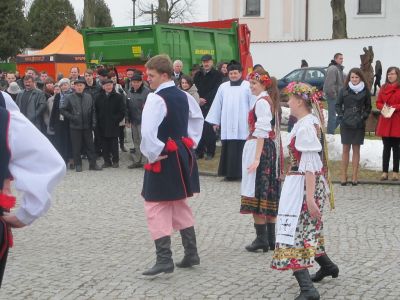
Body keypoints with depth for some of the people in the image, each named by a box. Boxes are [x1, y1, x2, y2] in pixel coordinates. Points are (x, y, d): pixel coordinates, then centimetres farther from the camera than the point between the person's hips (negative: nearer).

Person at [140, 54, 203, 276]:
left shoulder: (156, 99, -17)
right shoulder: (183, 96, 8)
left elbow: (148, 132, -26)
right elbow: (198, 118, 23)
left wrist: (152, 154, -13)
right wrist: (191, 143, 20)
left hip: (164, 159, -8)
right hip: (183, 155, 8)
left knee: (156, 207, -2)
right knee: (179, 204, 19)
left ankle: (164, 259, -6)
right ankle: (191, 253, 23)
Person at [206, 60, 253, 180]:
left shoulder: (247, 86, 0)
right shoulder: (223, 87, 11)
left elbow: (253, 104, -4)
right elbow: (217, 105, 13)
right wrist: (215, 121, 10)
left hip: (243, 125, -3)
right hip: (227, 124, 3)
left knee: (242, 149, -4)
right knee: (229, 150, 2)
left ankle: (243, 172, 3)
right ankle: (230, 172, 7)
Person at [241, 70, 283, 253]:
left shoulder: (262, 102, -13)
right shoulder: (270, 100, 15)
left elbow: (262, 132, -20)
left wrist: (256, 158, -23)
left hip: (260, 148, -10)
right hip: (272, 149, 10)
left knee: (256, 192, -5)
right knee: (269, 194, 11)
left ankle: (262, 239, -3)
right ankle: (271, 238, 16)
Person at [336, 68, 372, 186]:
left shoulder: (365, 91, 0)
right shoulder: (344, 90, -1)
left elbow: (368, 107, 10)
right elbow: (338, 105, 7)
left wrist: (364, 116, -3)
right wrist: (341, 115, -5)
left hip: (359, 124, 0)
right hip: (346, 124, 0)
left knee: (356, 149, 5)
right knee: (345, 149, 3)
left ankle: (355, 176, 10)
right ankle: (344, 175, 9)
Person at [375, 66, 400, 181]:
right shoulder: (383, 88, 10)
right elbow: (378, 103, 9)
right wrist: (384, 108, -10)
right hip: (385, 121, 3)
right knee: (386, 147, 6)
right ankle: (385, 172, 8)